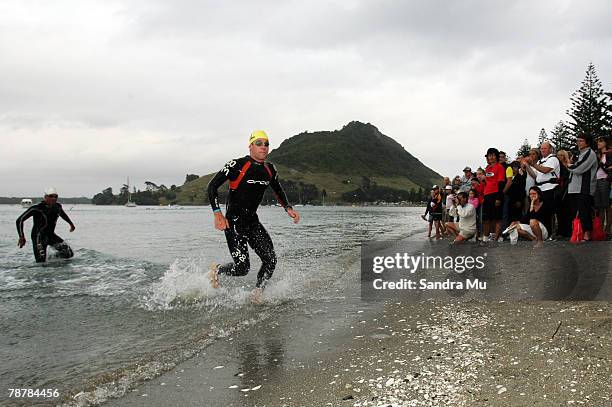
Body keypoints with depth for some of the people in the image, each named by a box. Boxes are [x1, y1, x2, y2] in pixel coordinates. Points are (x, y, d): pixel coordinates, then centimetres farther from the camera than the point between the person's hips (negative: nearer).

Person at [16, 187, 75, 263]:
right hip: (38, 237, -5)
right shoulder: (37, 208, -19)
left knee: (69, 254, -6)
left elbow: (62, 213, 24)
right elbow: (20, 220, -16)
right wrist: (22, 237, -24)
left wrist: (70, 223, 35)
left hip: (51, 235, 6)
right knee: (41, 263, -13)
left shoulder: (57, 206, -3)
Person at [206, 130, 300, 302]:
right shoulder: (238, 165, -12)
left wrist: (288, 208, 8)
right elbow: (212, 186, -11)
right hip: (234, 221, -6)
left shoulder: (269, 169, 7)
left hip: (253, 220, 6)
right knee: (242, 267, -11)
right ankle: (216, 270, 21)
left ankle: (257, 294, 16)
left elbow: (278, 190, 25)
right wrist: (217, 214, -19)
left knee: (270, 260, -5)